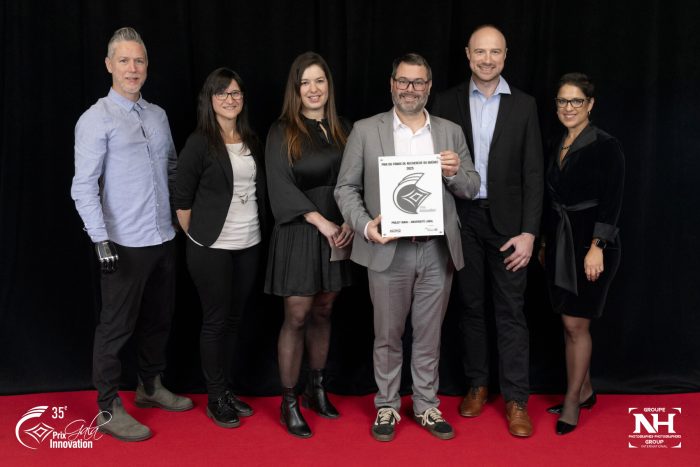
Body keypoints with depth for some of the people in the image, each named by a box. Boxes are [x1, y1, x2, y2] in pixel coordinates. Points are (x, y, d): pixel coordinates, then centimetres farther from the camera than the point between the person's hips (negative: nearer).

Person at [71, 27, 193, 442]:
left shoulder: (158, 115, 10)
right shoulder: (97, 119, -9)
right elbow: (83, 187, -14)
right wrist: (101, 240, -20)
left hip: (164, 238, 7)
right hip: (125, 244, -6)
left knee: (159, 319, 17)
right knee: (117, 326, 2)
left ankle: (151, 386, 35)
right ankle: (109, 409, 15)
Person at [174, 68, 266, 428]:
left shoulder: (251, 140, 8)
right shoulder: (200, 143, -8)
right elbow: (182, 199, -6)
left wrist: (258, 231, 11)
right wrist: (197, 237, -2)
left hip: (249, 245, 5)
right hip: (212, 248, -5)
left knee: (234, 318, 12)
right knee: (216, 320, 3)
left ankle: (227, 390, 26)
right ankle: (215, 398, 16)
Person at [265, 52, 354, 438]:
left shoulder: (342, 130, 9)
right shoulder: (282, 132, -3)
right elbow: (281, 187, -11)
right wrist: (321, 222, -17)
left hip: (337, 232, 4)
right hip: (298, 233, -4)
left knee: (323, 312, 12)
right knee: (297, 317, -1)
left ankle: (315, 389, 26)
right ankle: (288, 402, 10)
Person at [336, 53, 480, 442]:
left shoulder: (450, 132, 9)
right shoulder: (365, 130, 2)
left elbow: (471, 189, 10)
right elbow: (346, 188, 1)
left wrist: (456, 172, -12)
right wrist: (365, 225, -15)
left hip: (437, 250, 2)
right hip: (388, 250, -2)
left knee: (429, 335, 12)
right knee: (388, 335, 9)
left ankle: (426, 405, 26)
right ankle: (386, 406, 25)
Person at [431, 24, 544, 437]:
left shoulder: (524, 105, 2)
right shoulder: (447, 102, 3)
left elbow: (533, 172, -1)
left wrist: (529, 231, -8)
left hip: (507, 221, -1)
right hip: (462, 220, 1)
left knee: (511, 311, 2)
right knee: (472, 306, 12)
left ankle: (517, 399, 11)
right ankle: (477, 384, 27)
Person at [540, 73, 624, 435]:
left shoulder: (606, 146, -9)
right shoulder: (558, 147, 11)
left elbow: (611, 202, -14)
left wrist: (596, 247, -20)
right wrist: (545, 241, 17)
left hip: (590, 243, -7)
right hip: (560, 241, 7)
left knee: (576, 324, -4)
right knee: (569, 322, 11)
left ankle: (572, 402, 9)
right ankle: (585, 390, 26)